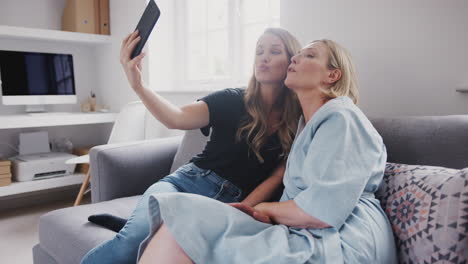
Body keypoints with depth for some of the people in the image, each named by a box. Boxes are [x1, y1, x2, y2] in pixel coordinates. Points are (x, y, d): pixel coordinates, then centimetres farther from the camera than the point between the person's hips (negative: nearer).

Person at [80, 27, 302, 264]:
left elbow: (277, 176, 3)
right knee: (134, 240, -31)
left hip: (231, 201, 1)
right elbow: (176, 118, -13)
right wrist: (137, 85, -30)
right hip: (189, 181, 0)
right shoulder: (232, 100, 2)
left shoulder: (296, 121, 5)